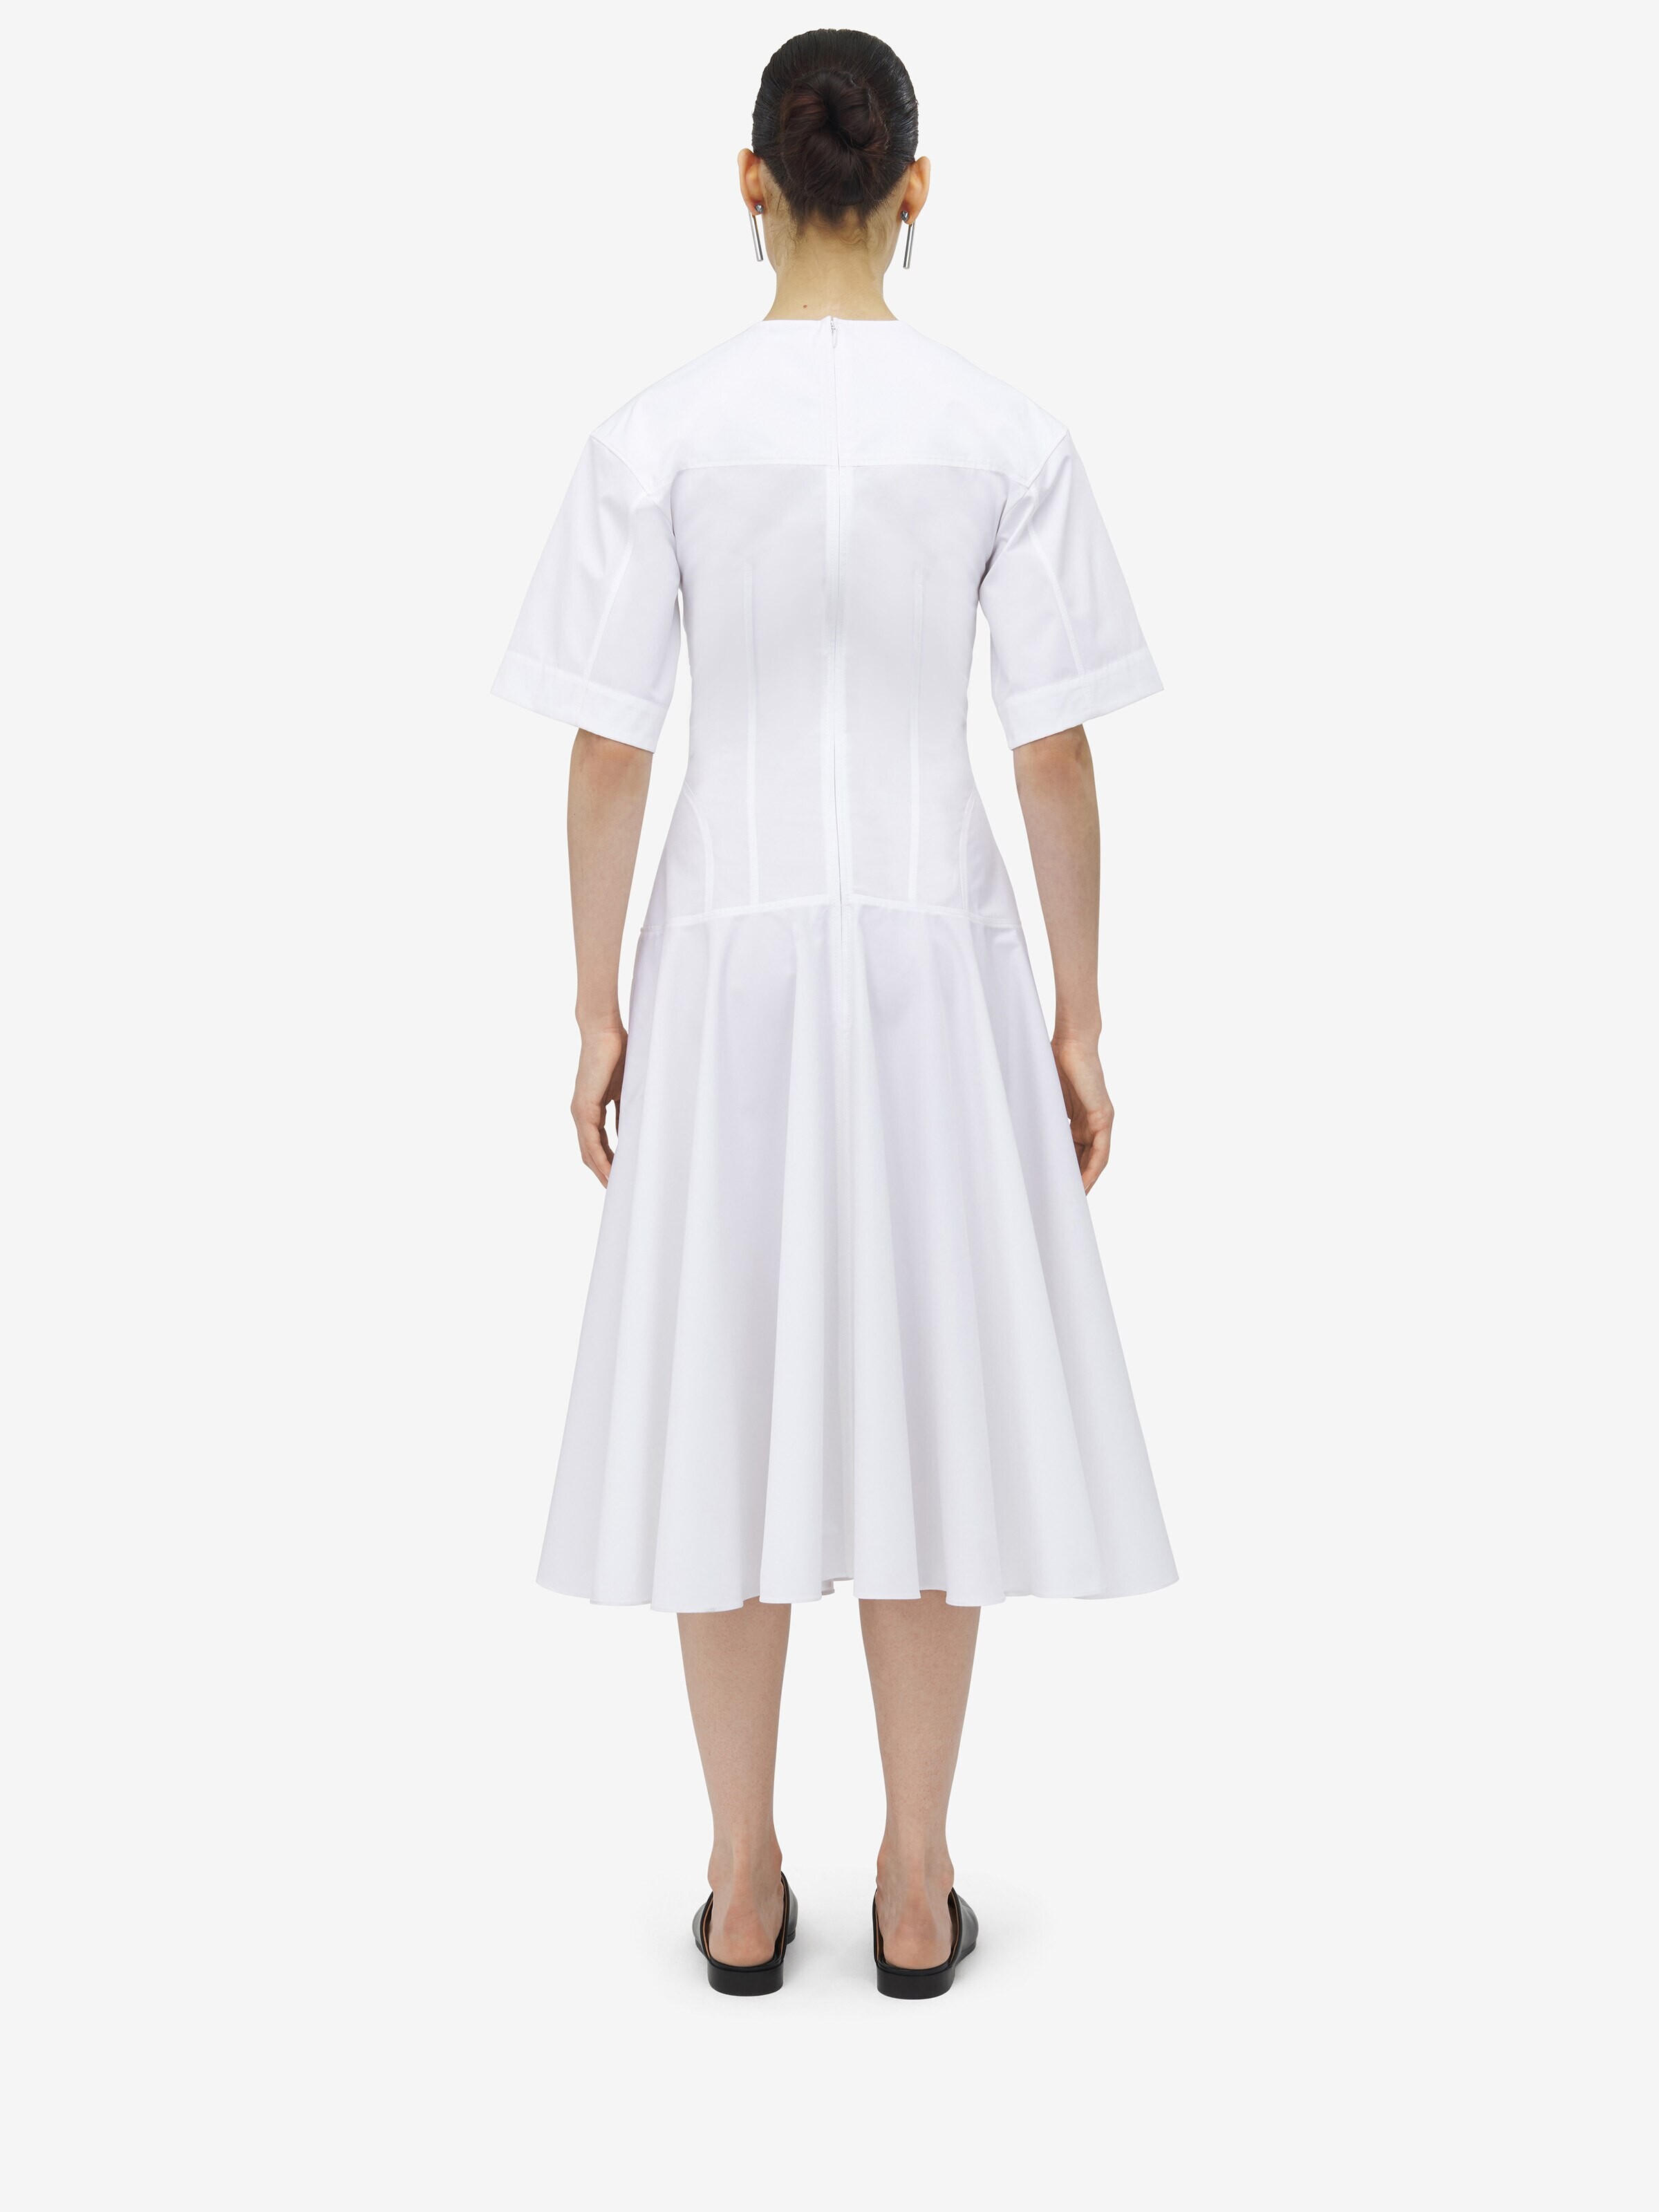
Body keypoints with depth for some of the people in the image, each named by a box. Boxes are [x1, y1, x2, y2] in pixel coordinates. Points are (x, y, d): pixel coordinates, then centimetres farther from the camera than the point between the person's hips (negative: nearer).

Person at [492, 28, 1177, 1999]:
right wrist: (1076, 1017, 6)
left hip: (726, 962, 0)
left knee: (727, 1400, 11)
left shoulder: (657, 438, -6)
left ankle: (745, 1891, 24)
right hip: (938, 957, 1)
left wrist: (598, 1005, 6)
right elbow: (1057, 754, -3)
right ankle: (916, 1892, 23)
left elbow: (607, 750, -5)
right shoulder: (1010, 438, -4)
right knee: (930, 1395, 11)